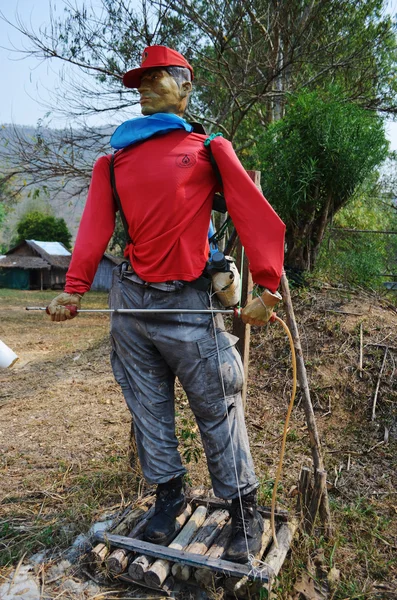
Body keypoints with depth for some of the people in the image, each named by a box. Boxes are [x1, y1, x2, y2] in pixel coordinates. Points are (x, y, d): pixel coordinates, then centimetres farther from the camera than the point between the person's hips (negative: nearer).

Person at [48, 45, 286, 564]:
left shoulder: (209, 148, 4)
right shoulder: (115, 159, 14)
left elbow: (256, 216, -5)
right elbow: (96, 225, 3)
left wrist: (267, 288, -15)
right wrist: (74, 288, -10)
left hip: (188, 303, -4)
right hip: (130, 300, 4)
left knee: (217, 409, 2)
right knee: (148, 408, 12)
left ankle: (245, 511, 21)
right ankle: (169, 495, 32)